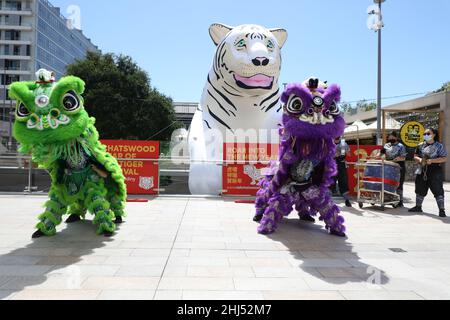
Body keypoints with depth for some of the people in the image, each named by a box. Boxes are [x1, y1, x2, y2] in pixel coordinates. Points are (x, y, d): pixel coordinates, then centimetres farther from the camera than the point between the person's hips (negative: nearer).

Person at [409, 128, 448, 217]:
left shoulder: (439, 146, -3)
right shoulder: (421, 146, 10)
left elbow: (444, 158, -8)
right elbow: (415, 156, 16)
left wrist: (432, 160, -19)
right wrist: (419, 159, -7)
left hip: (435, 172, -5)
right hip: (422, 171, 5)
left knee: (438, 191, -6)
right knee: (420, 190, 13)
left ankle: (442, 210, -2)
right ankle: (418, 207, 26)